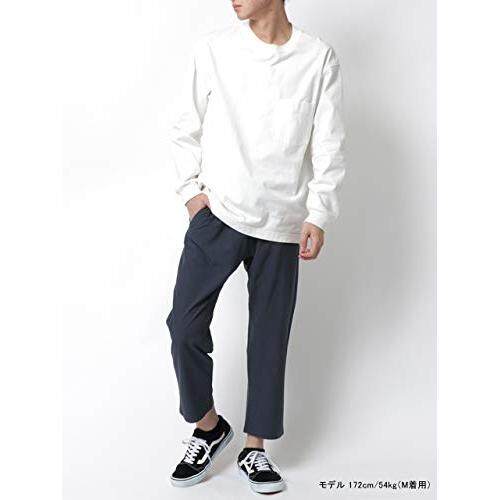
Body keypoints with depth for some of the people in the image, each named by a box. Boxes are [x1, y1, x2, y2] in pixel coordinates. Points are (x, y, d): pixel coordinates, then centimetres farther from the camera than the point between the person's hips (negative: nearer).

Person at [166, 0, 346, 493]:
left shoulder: (319, 58, -1)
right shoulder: (212, 49, 0)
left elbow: (329, 145, 0)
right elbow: (186, 127, 8)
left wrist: (317, 216, -4)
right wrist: (192, 189, 0)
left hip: (281, 225, 0)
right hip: (217, 213, 1)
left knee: (269, 338, 6)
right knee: (185, 326, -3)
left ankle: (254, 450, 23)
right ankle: (208, 426, 22)